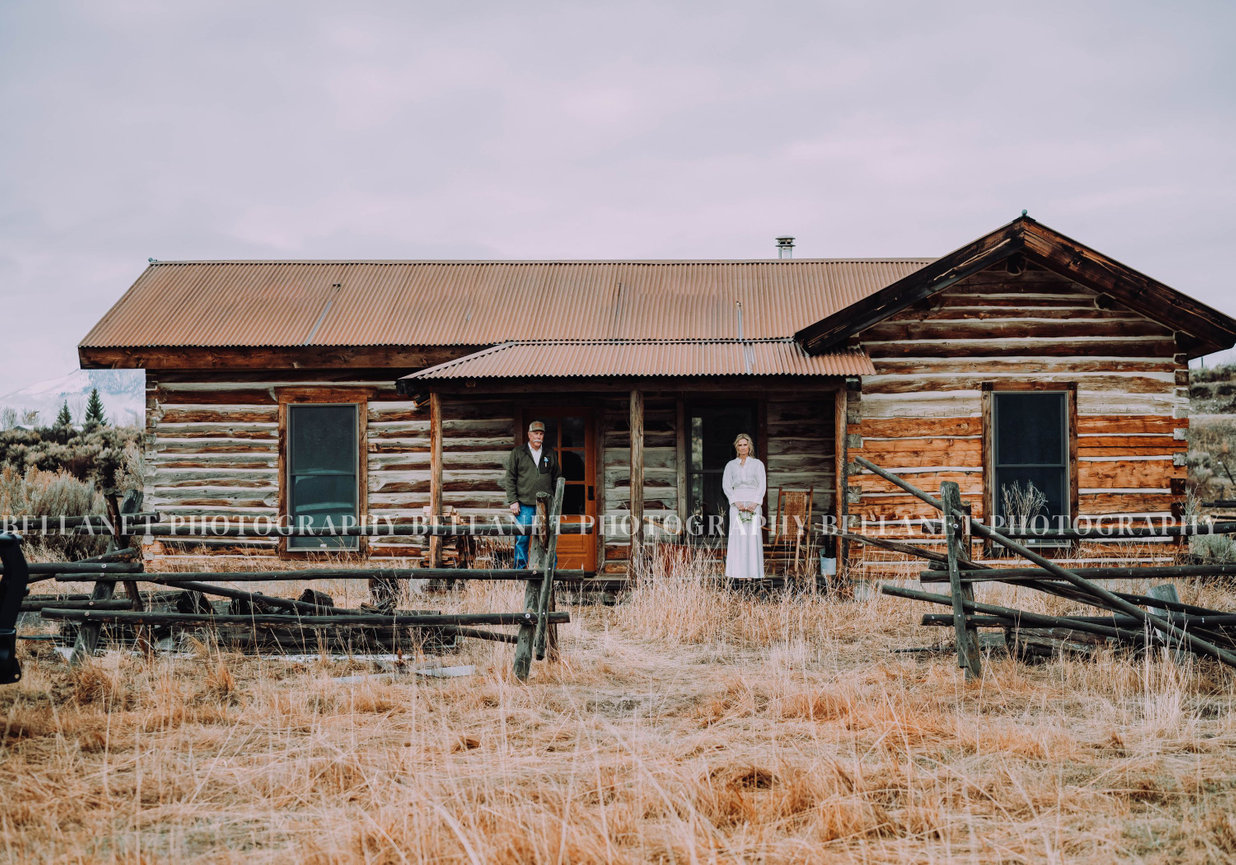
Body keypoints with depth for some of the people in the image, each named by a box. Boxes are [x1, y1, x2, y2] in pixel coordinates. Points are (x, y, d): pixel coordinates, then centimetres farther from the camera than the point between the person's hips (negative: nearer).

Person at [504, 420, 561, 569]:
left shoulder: (550, 454, 13)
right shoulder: (517, 453, 6)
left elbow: (557, 478, 17)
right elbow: (510, 478, 4)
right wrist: (513, 501, -4)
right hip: (525, 505, -2)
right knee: (522, 539, -2)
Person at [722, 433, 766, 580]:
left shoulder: (757, 464, 9)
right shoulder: (731, 465, 11)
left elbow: (762, 485, 1)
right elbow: (726, 485, 3)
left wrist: (755, 503, -13)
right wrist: (736, 502, -12)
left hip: (754, 503, -1)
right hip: (737, 502, 1)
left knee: (753, 535, -6)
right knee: (737, 536, -6)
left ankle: (751, 573, -4)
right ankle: (736, 573, -8)